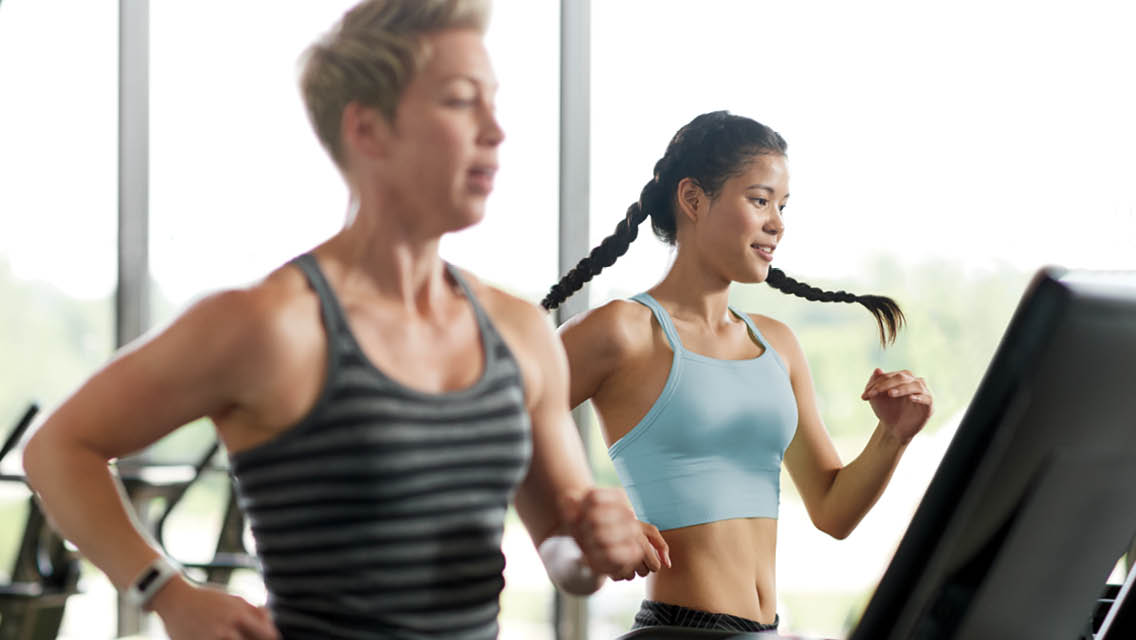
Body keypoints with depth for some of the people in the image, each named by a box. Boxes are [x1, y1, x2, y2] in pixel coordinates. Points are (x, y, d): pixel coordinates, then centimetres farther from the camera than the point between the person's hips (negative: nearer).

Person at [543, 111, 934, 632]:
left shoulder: (776, 344, 12)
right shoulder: (623, 331, -7)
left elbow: (833, 513, 13)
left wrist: (893, 437, -2)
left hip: (767, 628, 6)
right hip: (681, 626, -6)